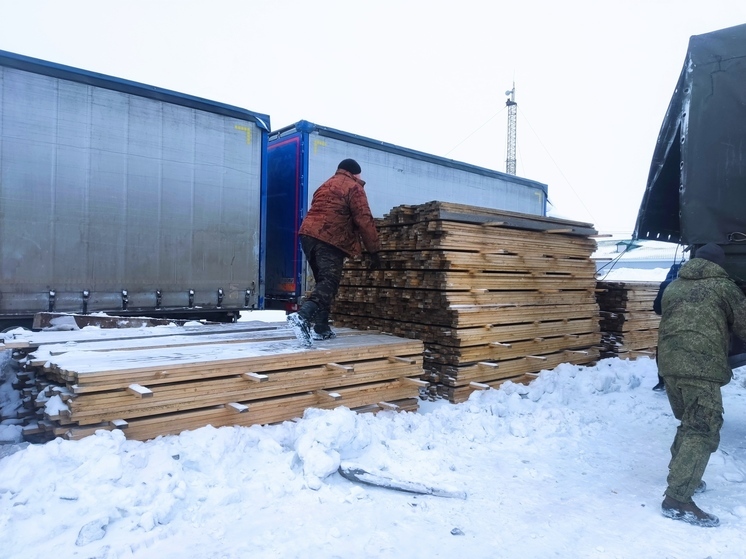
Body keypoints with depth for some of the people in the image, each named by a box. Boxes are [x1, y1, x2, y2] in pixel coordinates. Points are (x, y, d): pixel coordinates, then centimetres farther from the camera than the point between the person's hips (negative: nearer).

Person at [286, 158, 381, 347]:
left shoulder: (325, 186, 29)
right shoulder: (353, 187, 3)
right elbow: (364, 220, -5)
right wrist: (374, 251, -3)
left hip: (308, 235, 8)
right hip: (329, 240, -8)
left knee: (323, 281, 17)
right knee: (329, 283, -13)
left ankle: (321, 328, 16)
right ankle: (302, 316, -35)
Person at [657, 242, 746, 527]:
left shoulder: (673, 287, 19)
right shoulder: (722, 285, 5)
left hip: (669, 363, 7)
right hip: (701, 367, -6)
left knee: (688, 423, 23)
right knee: (703, 430, -6)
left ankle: (681, 475, 32)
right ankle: (677, 499, -11)